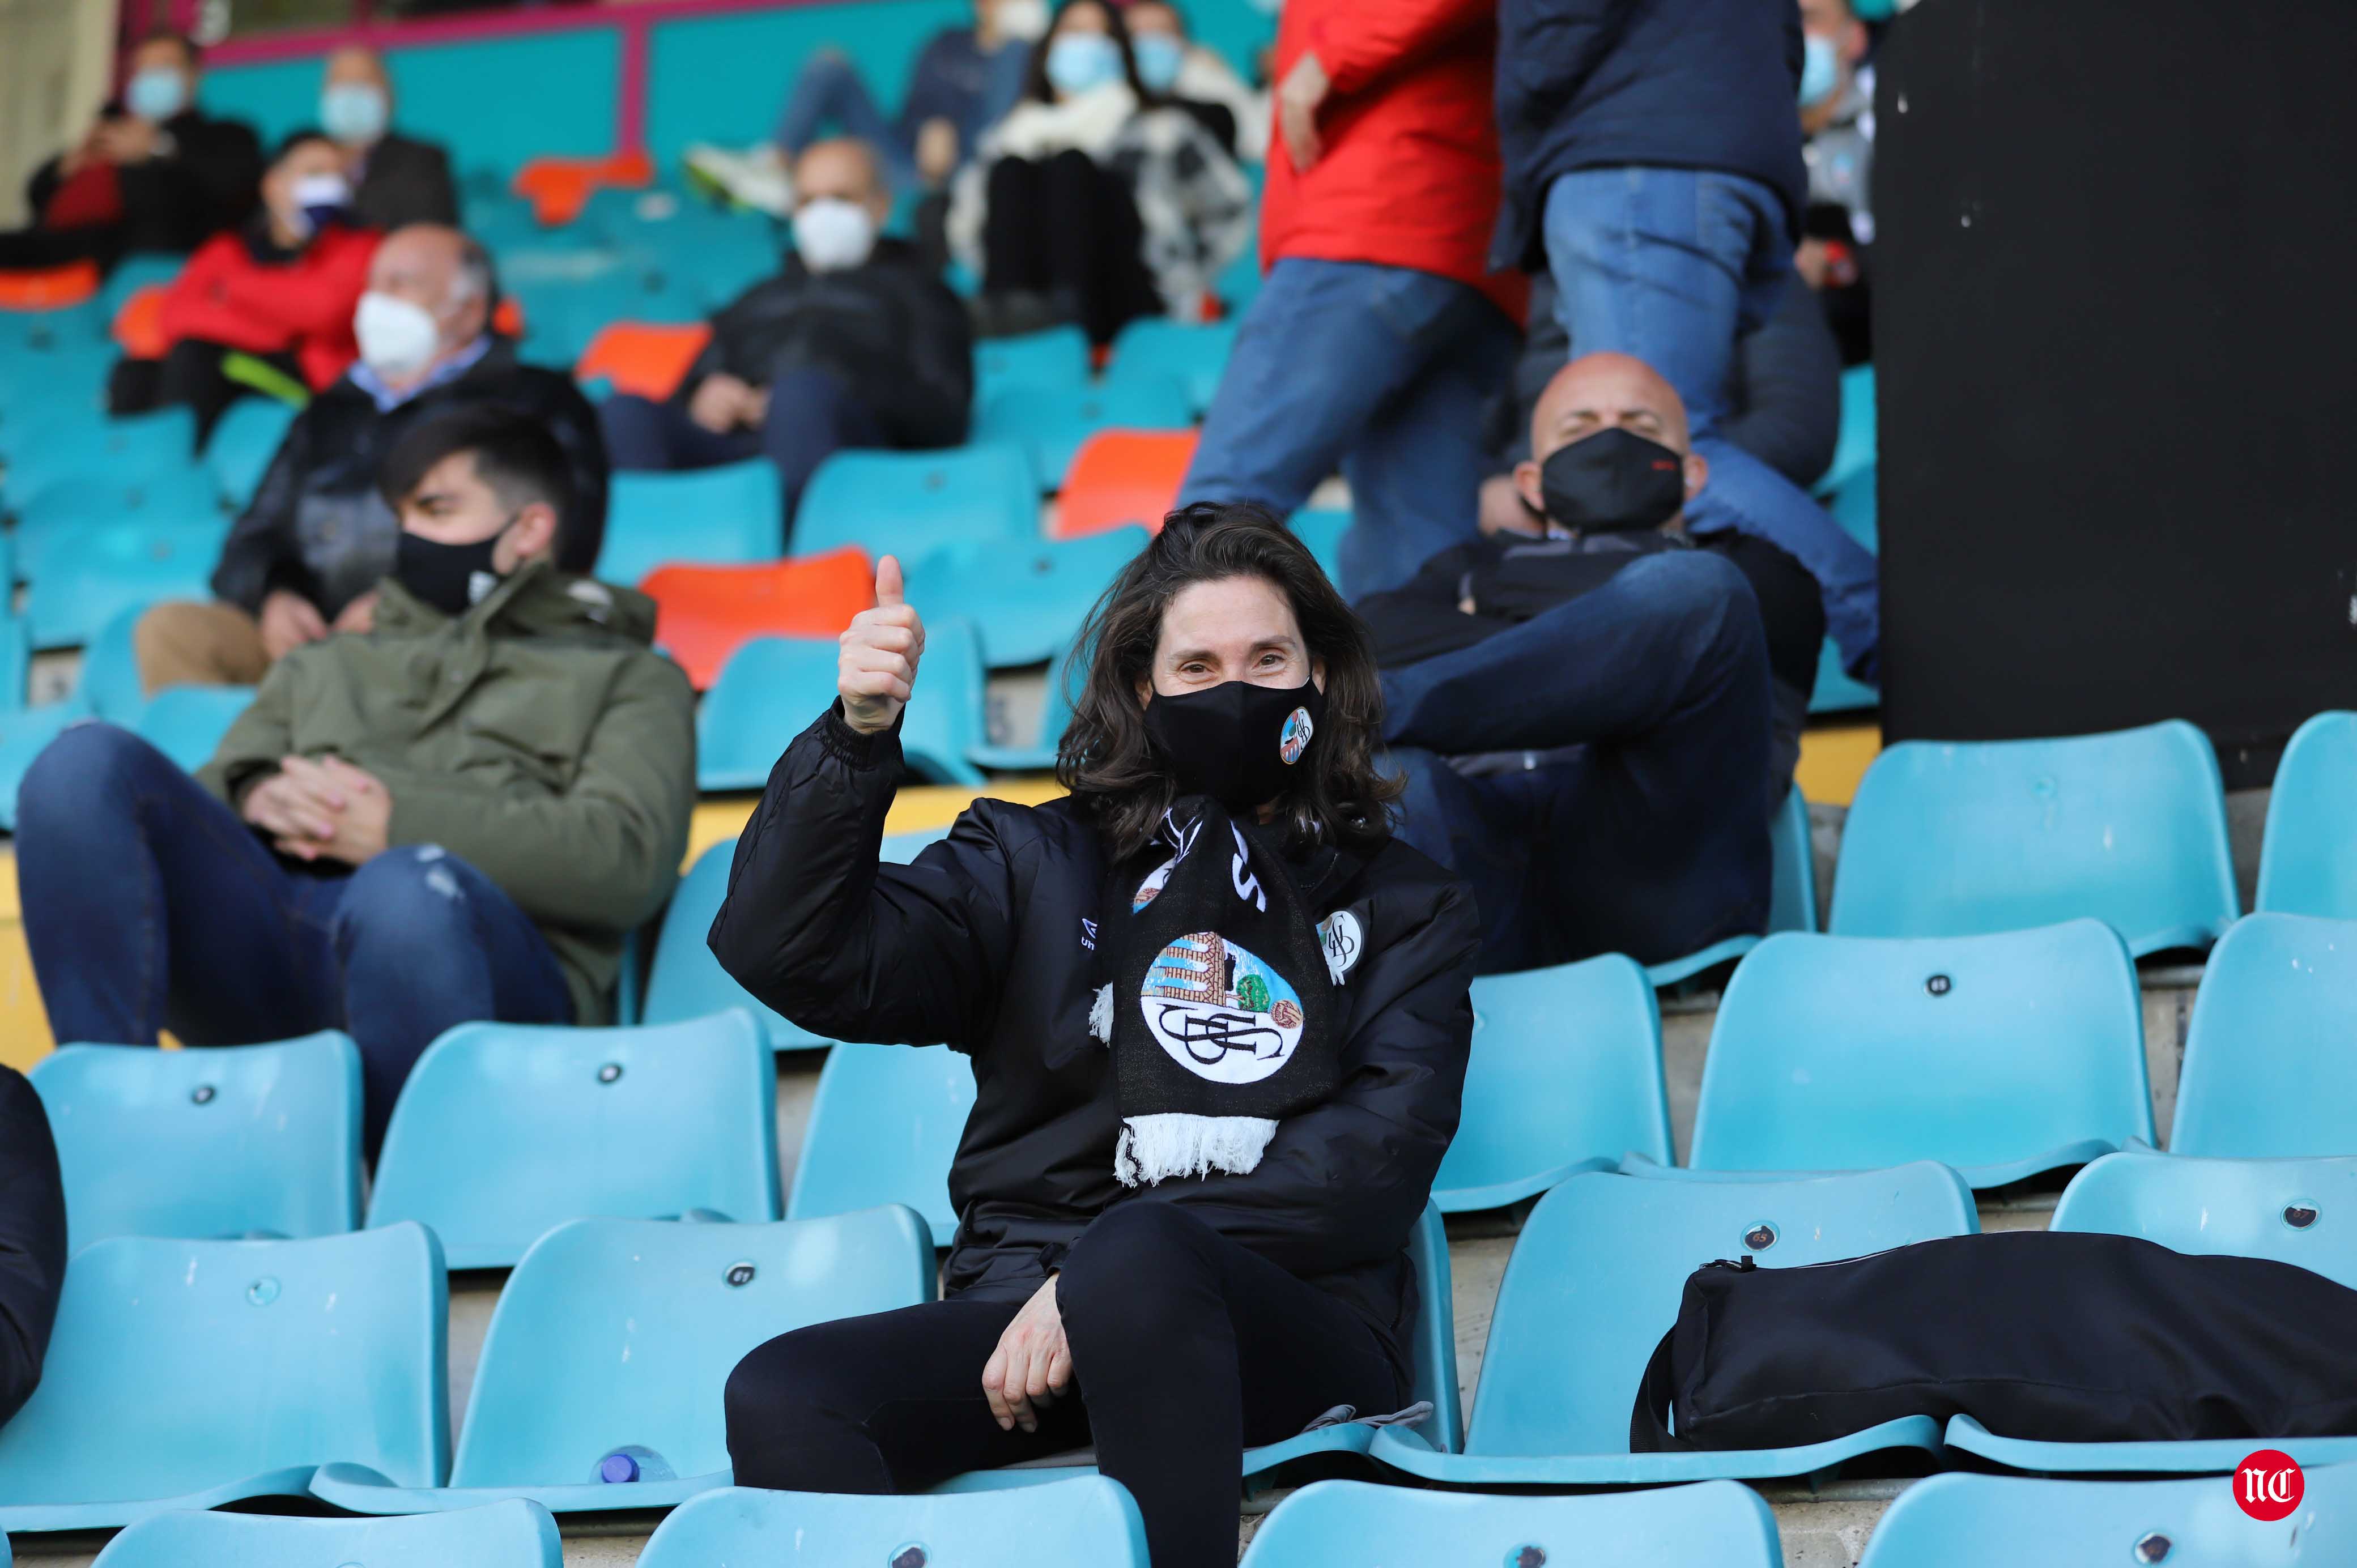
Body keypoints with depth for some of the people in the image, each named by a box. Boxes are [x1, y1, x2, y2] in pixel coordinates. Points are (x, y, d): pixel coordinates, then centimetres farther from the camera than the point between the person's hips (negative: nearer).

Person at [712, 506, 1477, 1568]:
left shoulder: (1397, 907, 20)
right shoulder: (1038, 867, 22)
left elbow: (1376, 1160, 2)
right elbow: (792, 957, 9)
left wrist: (1101, 1277, -11)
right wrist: (856, 737, -8)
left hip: (1290, 1328, -2)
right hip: (1024, 1299, 2)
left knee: (1138, 1256, -39)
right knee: (777, 1401, -30)